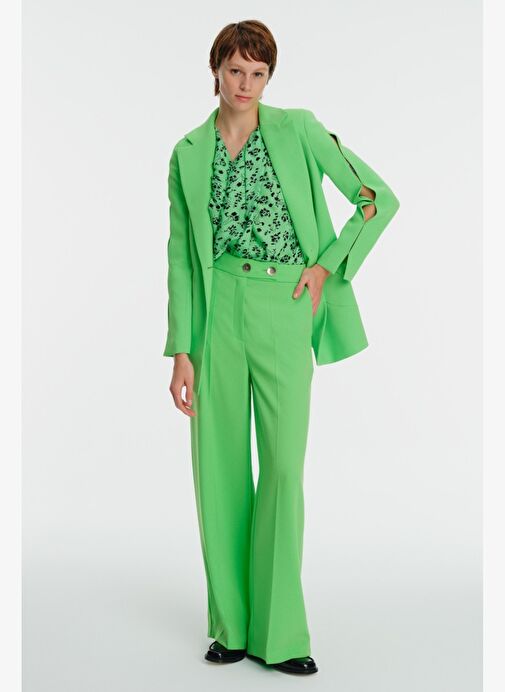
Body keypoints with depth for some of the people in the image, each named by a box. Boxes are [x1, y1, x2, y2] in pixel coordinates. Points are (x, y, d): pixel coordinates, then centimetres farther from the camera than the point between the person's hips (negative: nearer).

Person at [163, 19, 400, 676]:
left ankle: (281, 632, 10)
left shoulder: (297, 129, 3)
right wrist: (181, 350, 1)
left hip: (285, 310, -1)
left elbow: (379, 198, 3)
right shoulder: (189, 153, 8)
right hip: (218, 310, 2)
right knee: (221, 467, 3)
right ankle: (231, 625, 18)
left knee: (284, 467, -2)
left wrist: (326, 266, -3)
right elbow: (181, 255, 7)